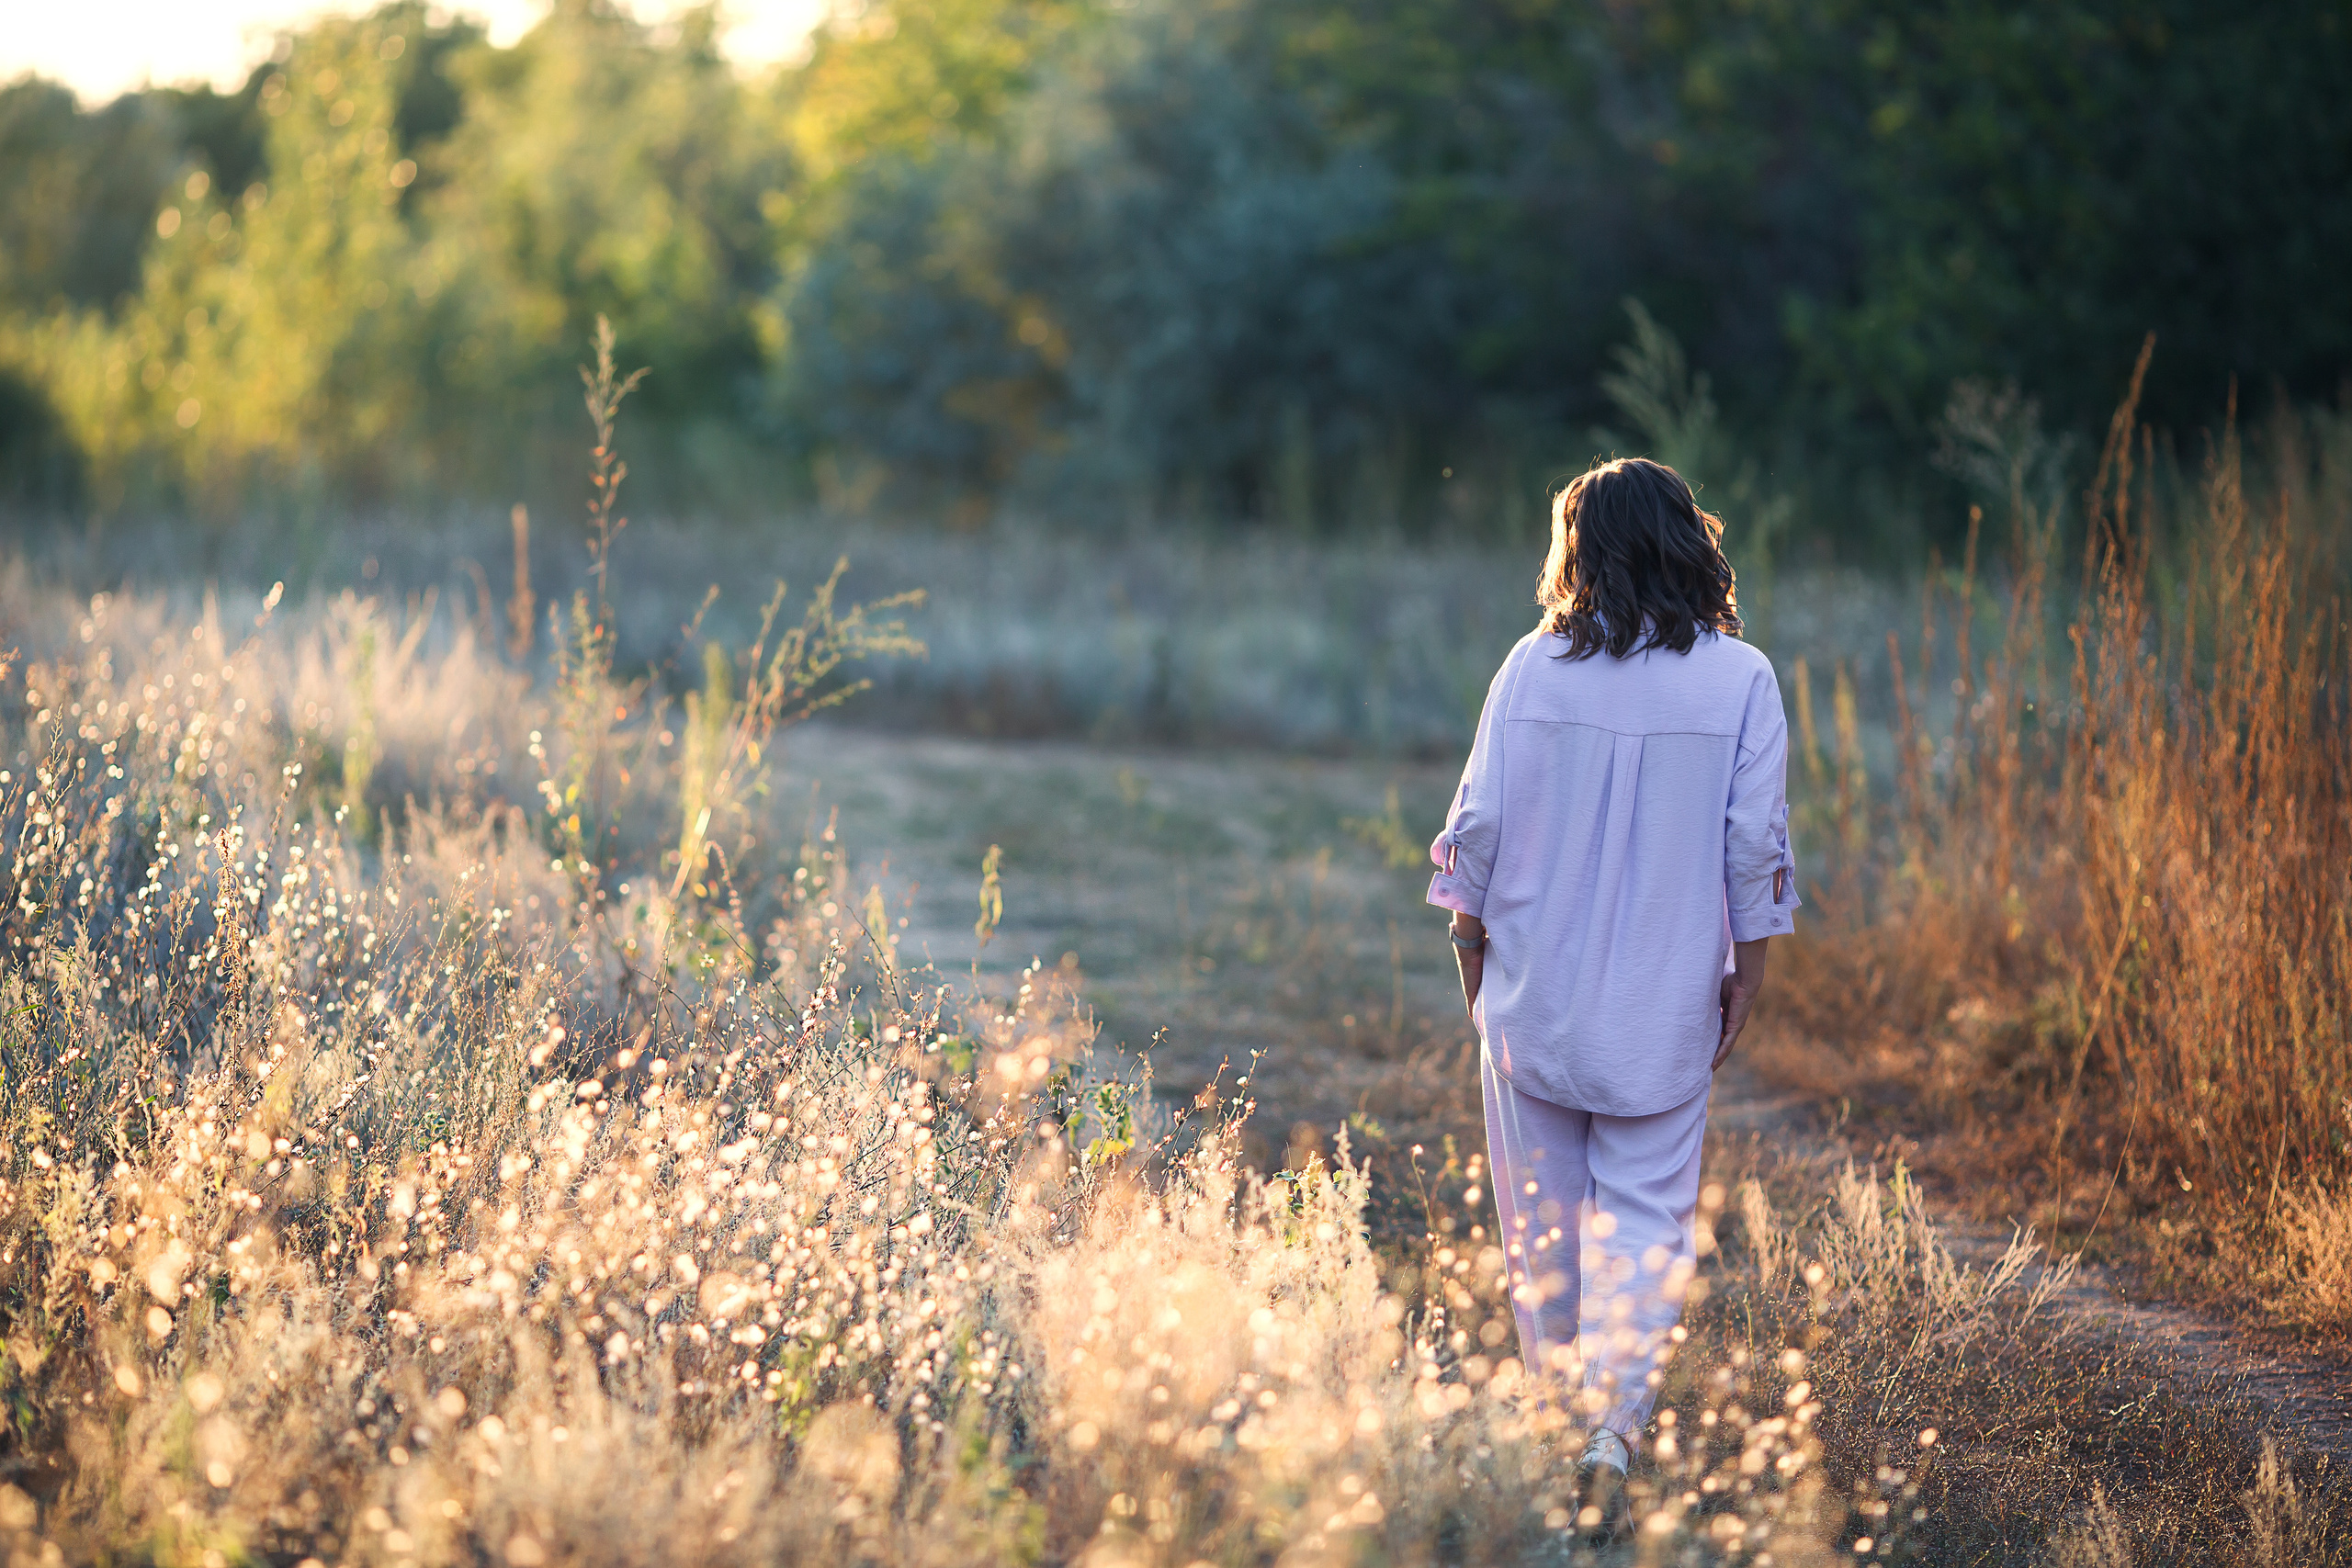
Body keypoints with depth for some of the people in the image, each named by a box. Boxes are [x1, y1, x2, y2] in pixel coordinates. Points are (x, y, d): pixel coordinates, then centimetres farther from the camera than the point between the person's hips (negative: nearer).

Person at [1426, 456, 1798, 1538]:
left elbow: (1480, 822, -3)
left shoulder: (1534, 667, -5)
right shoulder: (1740, 680, -5)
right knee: (1642, 1211, 3)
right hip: (1664, 1000, 0)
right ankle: (1613, 1430, -12)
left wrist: (1471, 943, 11)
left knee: (1543, 1207, 13)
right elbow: (1755, 849, -5)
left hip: (1534, 989, 1)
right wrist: (1746, 977, 5)